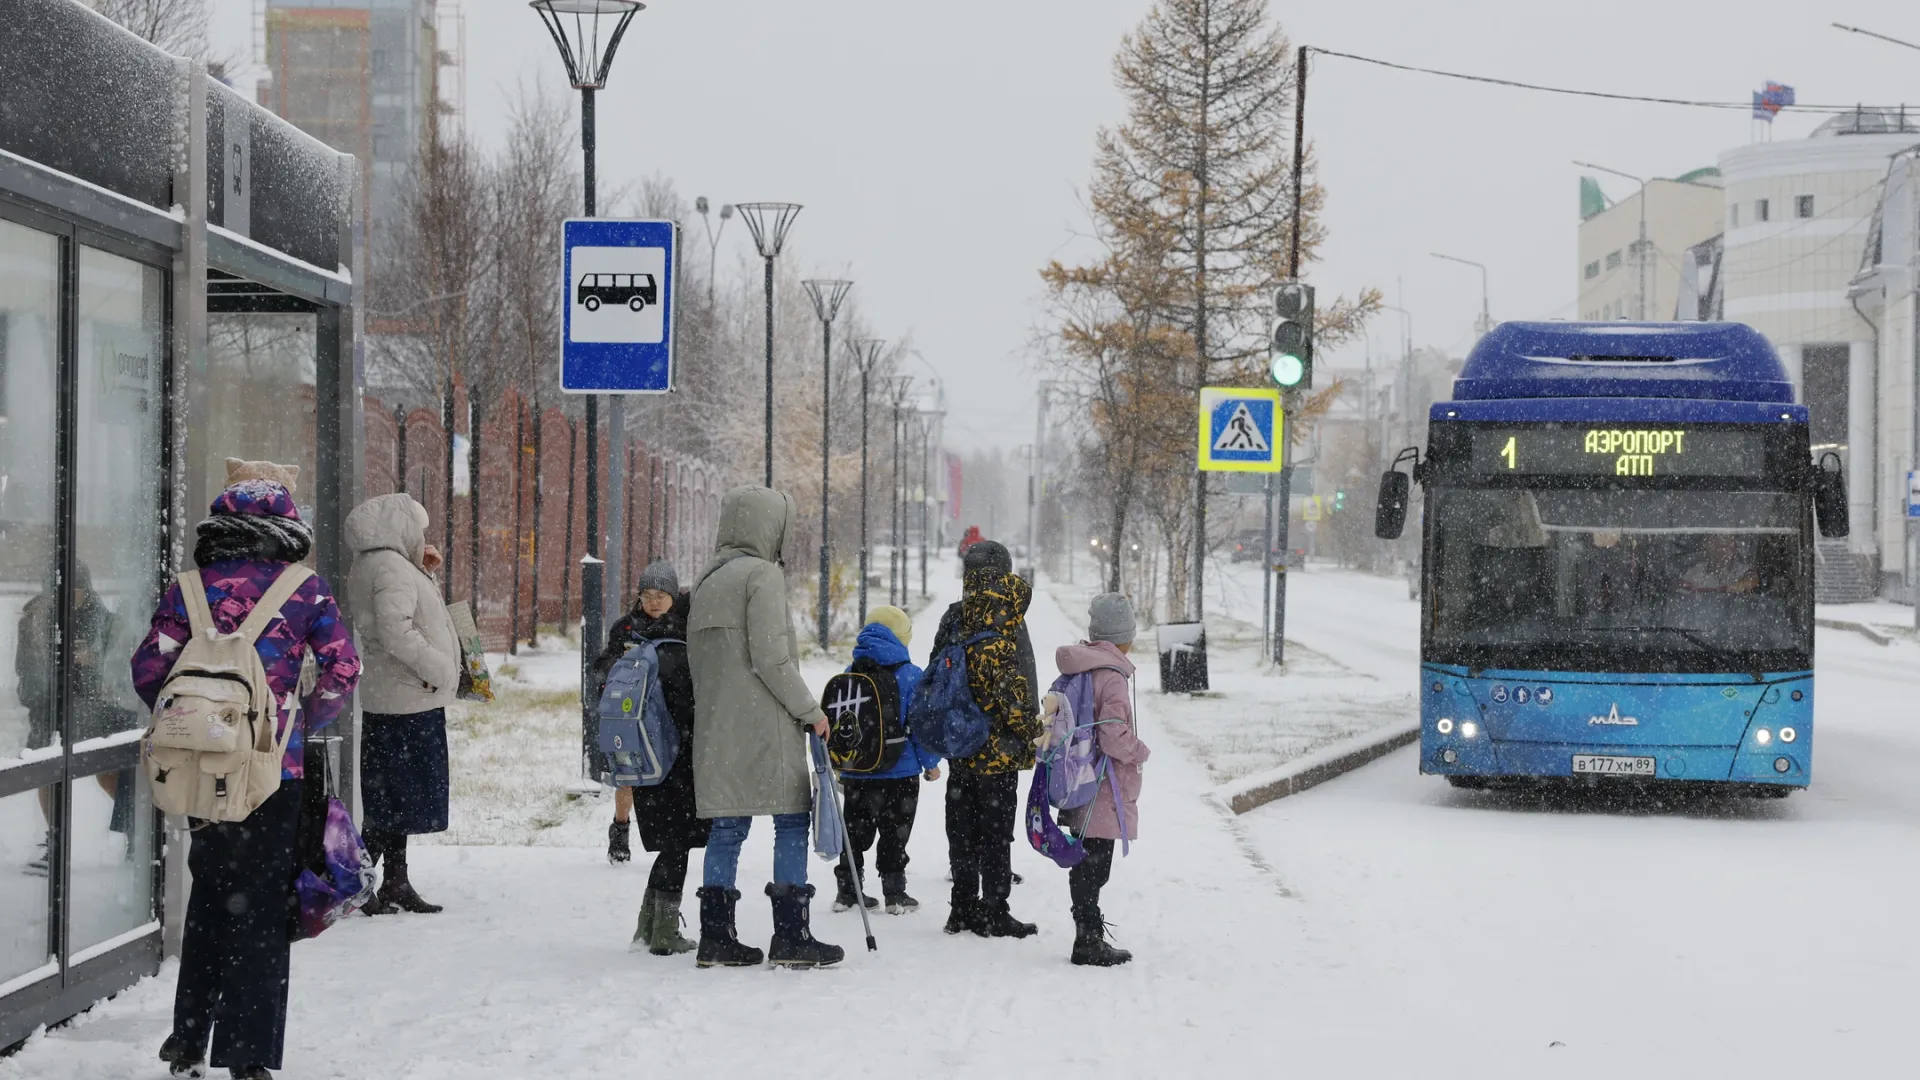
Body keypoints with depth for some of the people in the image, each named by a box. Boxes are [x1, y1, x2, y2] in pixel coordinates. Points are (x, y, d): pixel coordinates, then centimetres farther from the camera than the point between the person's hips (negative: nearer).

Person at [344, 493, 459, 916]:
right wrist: (435, 667, -18)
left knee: (396, 799, 15)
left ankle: (396, 885, 22)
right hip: (409, 699, -10)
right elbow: (396, 630, -26)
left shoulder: (371, 566, 17)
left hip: (393, 702, 10)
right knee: (399, 800, -8)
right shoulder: (391, 567, -15)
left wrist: (424, 574, 14)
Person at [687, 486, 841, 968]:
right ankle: (791, 937, -5)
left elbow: (695, 657, 18)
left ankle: (716, 937, 7)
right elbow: (771, 658, -15)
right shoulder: (763, 574, -8)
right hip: (763, 725, -8)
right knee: (792, 820, -3)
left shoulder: (706, 581, 17)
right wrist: (810, 710, -8)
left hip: (715, 726, 8)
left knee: (727, 825, 9)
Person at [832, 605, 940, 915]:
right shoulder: (910, 676, -11)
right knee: (895, 834, 4)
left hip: (855, 772, 4)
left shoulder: (849, 675, 4)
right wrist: (930, 762, 2)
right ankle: (895, 894, 6)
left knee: (856, 831, 14)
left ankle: (847, 890, 17)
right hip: (900, 772, -4)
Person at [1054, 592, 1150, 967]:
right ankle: (1089, 943, 3)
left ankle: (1090, 938, 23)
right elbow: (1114, 737, -24)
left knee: (1087, 865, 15)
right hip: (1104, 791, -9)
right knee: (1094, 867, -2)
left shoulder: (1076, 670, 9)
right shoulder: (1111, 675, -18)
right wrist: (1141, 753, -4)